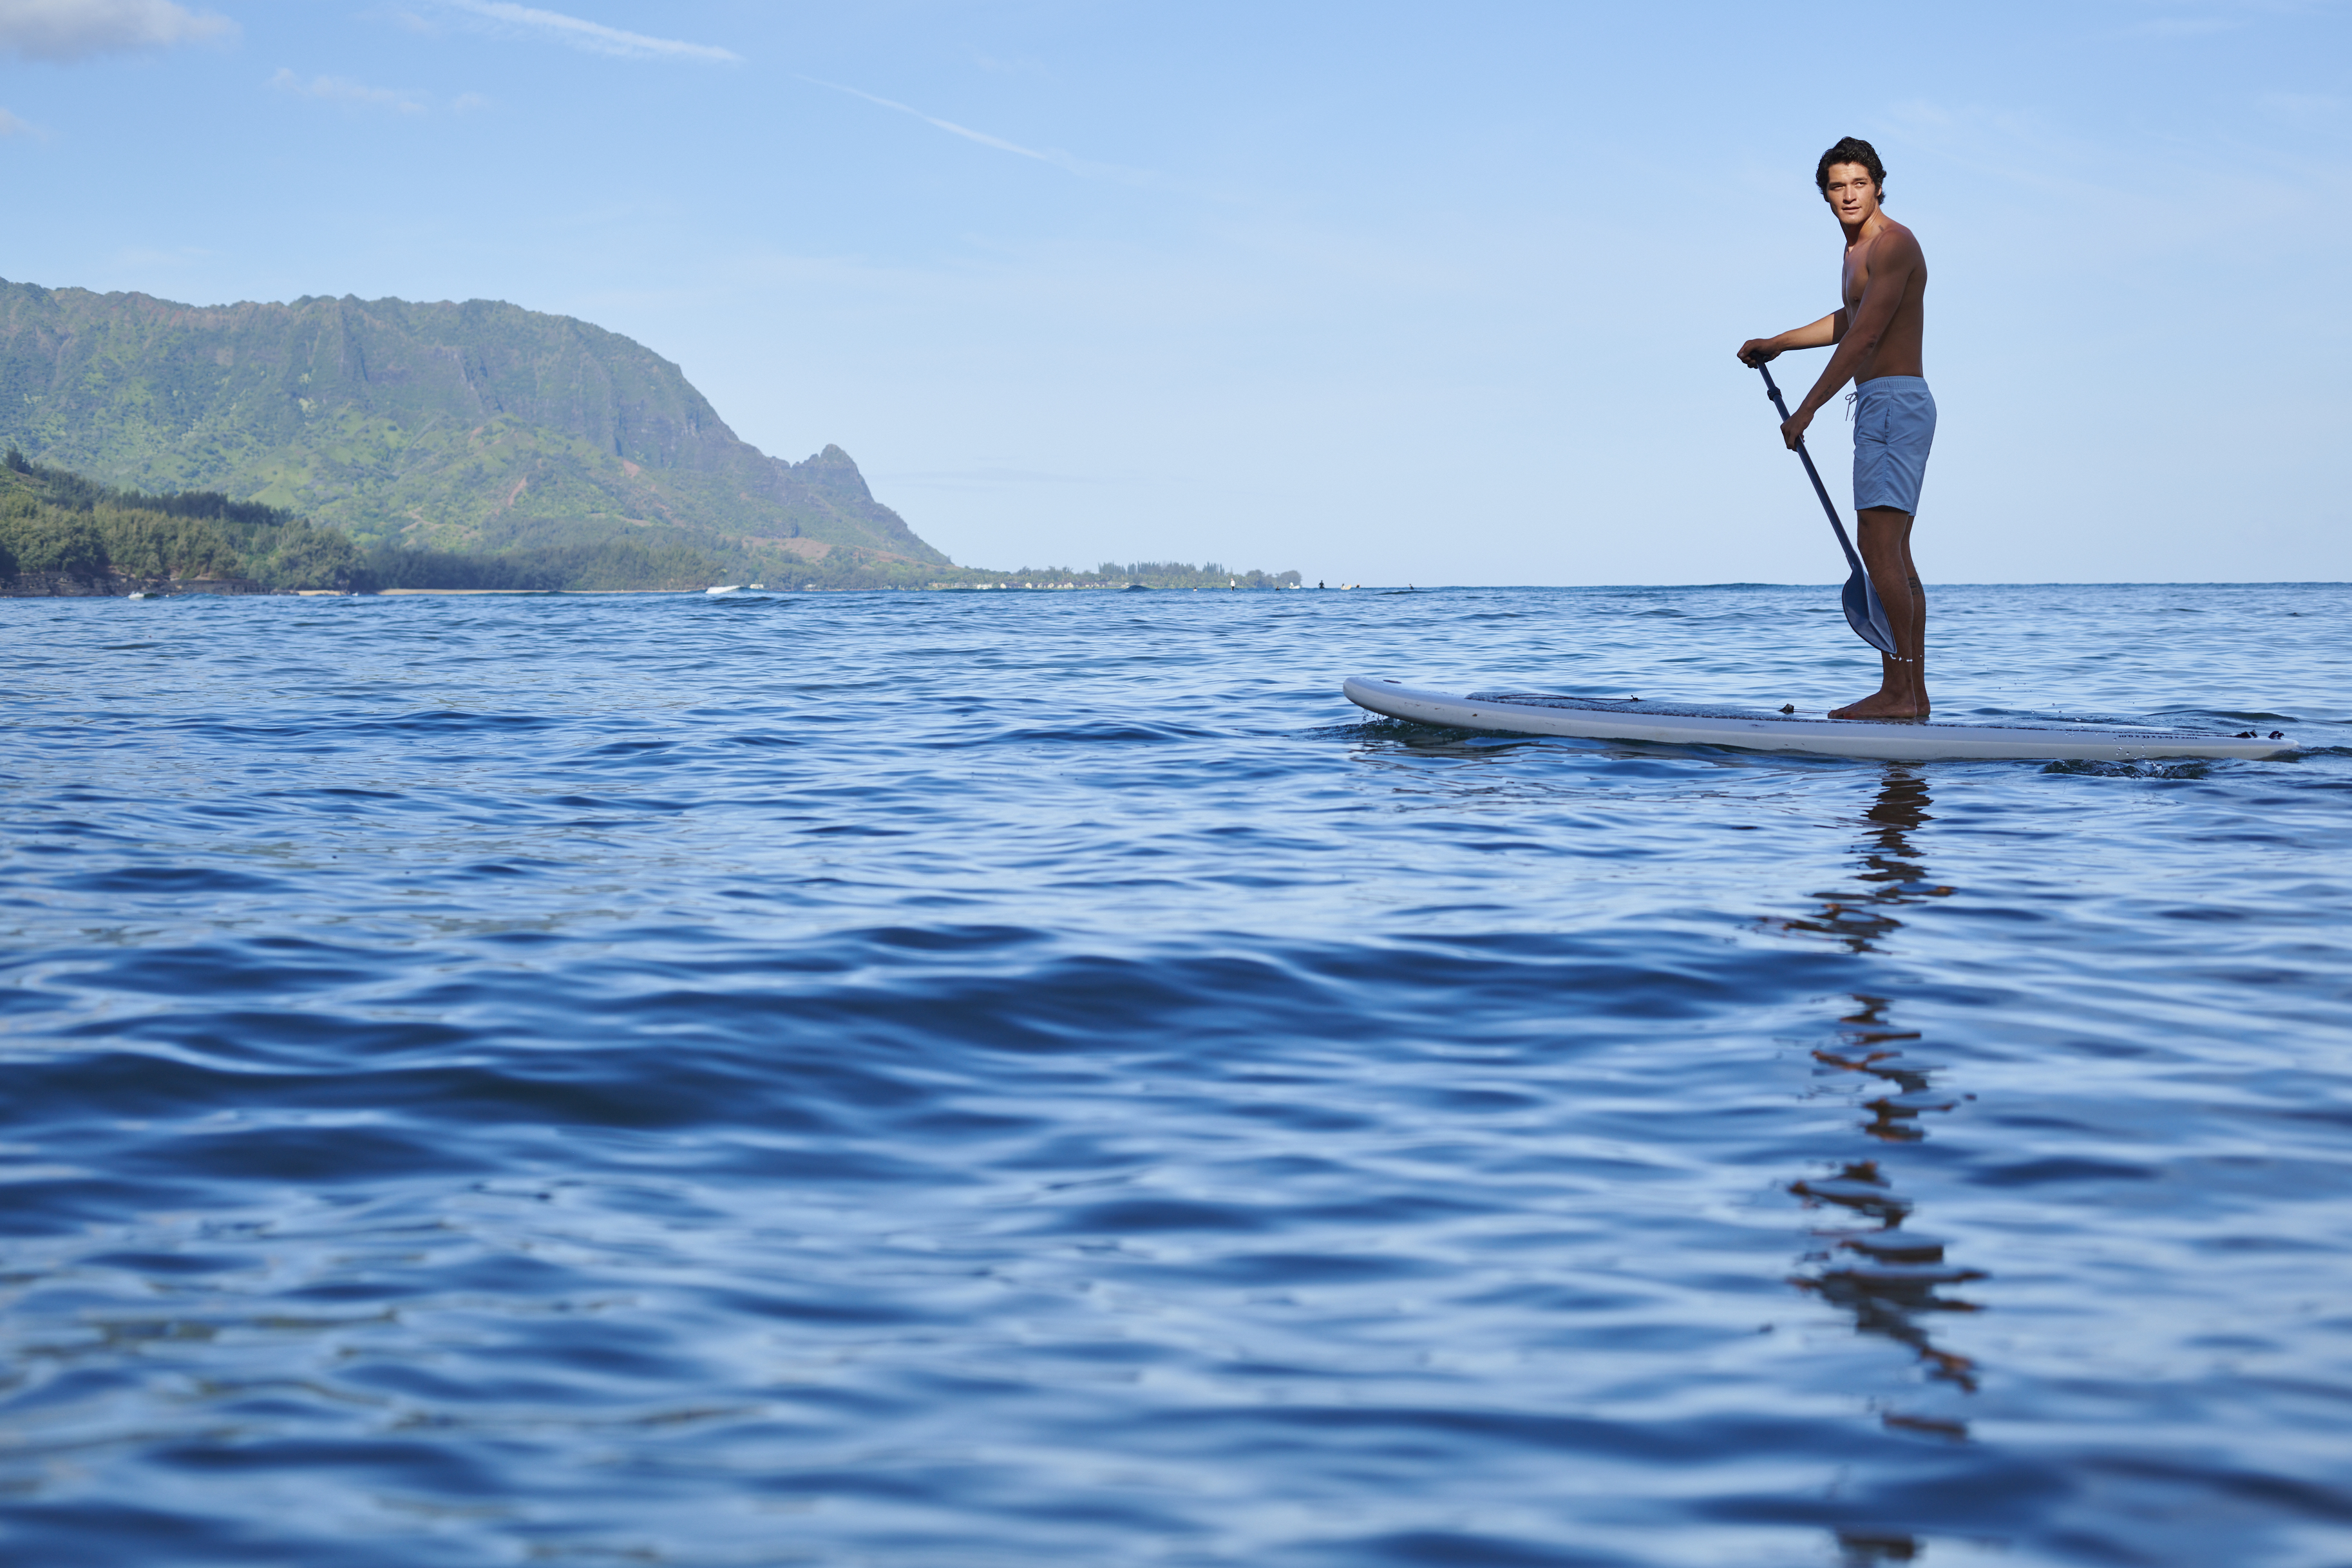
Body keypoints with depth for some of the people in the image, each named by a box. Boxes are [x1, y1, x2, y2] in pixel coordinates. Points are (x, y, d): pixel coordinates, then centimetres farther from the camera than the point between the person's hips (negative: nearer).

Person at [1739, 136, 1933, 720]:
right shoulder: (1858, 247, 19)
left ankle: (1897, 691, -18)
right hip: (1884, 408, 11)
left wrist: (1805, 411, -21)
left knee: (1877, 544, -16)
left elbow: (1864, 337, -21)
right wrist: (1777, 343, 40)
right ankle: (1914, 693, 12)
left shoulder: (1894, 243, -13)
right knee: (1893, 552, 10)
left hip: (1894, 402, -11)